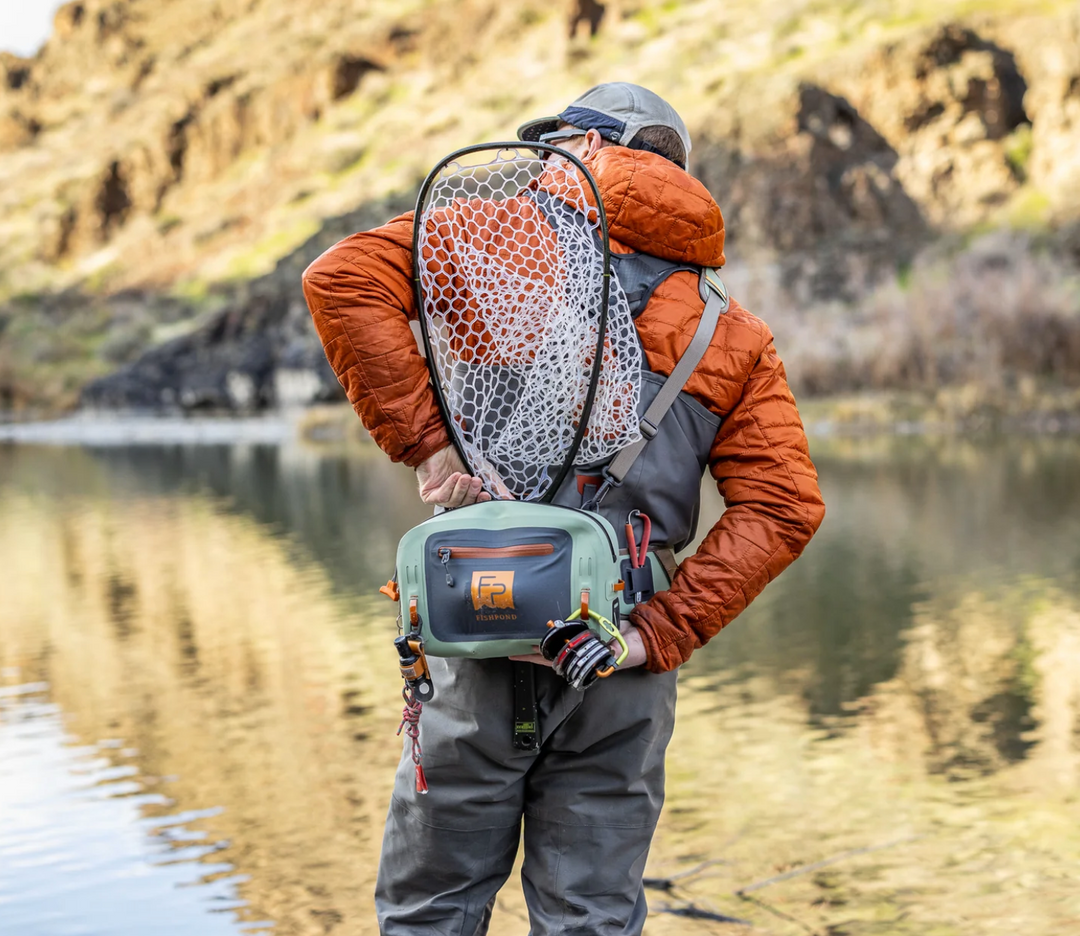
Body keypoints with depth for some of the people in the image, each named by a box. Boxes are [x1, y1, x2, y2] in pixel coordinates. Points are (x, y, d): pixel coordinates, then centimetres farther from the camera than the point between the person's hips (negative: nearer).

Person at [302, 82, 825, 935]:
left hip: (486, 634, -3)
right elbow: (784, 509, 0)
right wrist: (663, 633, -3)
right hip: (619, 662, 3)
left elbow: (344, 278, -10)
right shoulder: (734, 336, 12)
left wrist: (425, 440, -11)